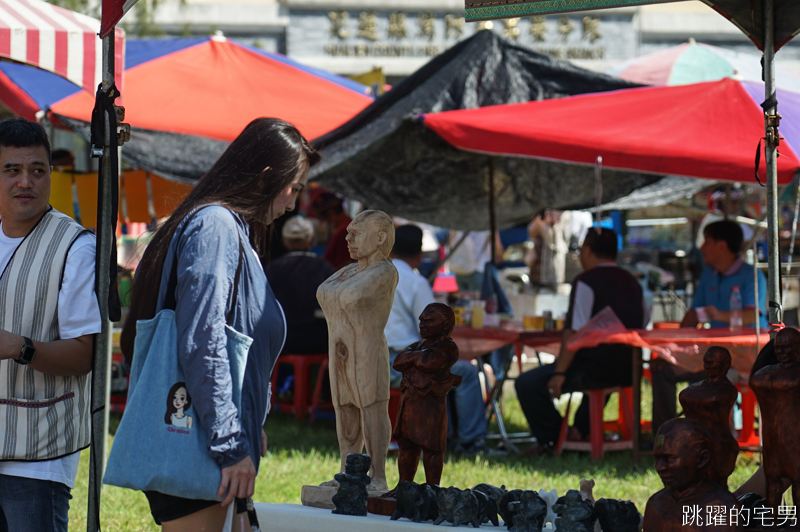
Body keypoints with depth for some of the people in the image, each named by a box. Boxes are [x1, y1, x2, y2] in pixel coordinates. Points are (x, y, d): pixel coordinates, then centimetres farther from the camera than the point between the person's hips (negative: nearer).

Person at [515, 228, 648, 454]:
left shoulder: (586, 281, -11)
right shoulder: (633, 283, 13)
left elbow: (574, 333, -18)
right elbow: (643, 323, 21)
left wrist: (559, 373, -16)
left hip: (595, 370, -8)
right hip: (628, 372, 8)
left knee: (527, 384, 0)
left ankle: (551, 440, 7)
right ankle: (582, 429, 36)